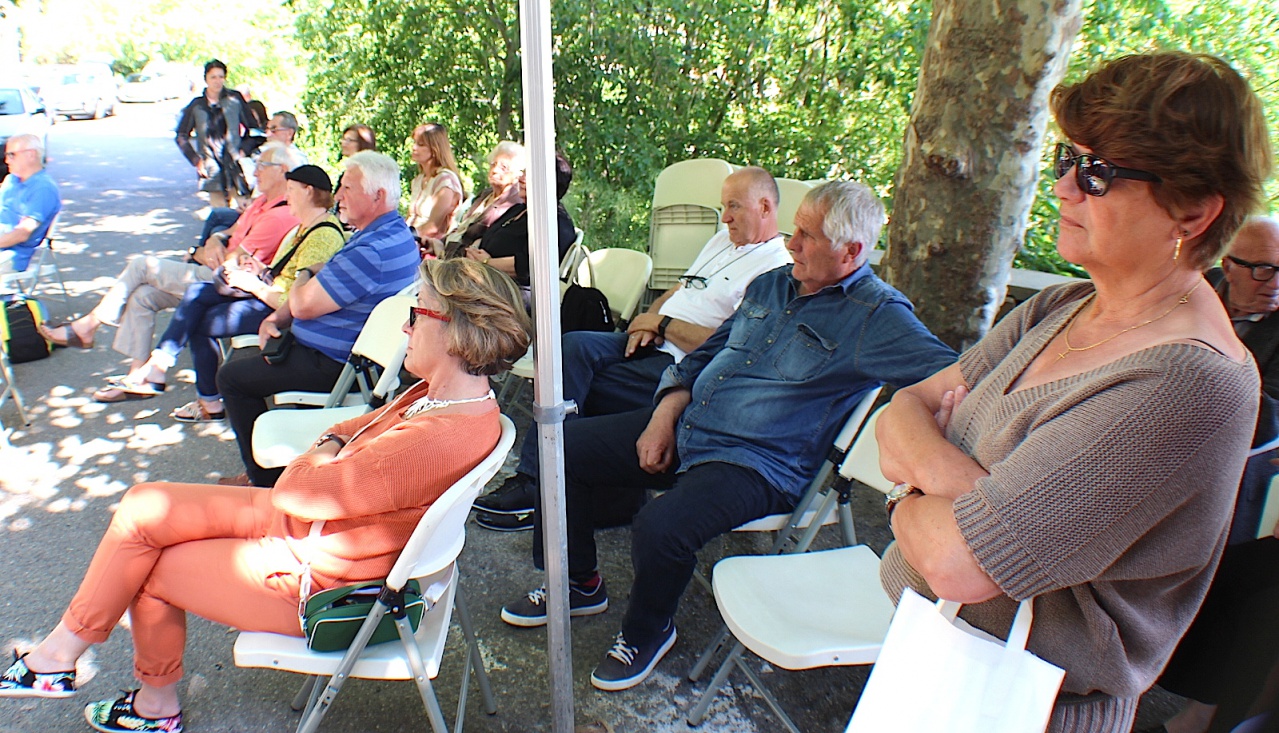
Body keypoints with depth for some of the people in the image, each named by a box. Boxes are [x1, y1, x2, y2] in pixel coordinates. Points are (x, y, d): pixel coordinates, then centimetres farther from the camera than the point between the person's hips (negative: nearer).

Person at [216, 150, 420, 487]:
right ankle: (264, 470, 29)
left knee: (231, 376, 0)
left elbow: (304, 304, -24)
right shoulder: (390, 233, 7)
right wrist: (276, 318, 3)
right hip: (347, 352, 11)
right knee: (246, 354, 25)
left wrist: (304, 276, -2)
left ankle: (266, 479, 12)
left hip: (331, 364, -11)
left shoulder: (373, 250, -29)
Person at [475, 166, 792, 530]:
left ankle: (536, 487, -5)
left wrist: (663, 324, -9)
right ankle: (530, 477, -20)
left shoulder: (774, 268, -9)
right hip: (651, 343, 8)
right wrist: (649, 319, 3)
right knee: (576, 346, -20)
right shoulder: (724, 239, 21)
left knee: (577, 388, -19)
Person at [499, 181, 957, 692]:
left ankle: (648, 632, 4)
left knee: (659, 528, -32)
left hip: (757, 466, -7)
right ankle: (579, 583, 22)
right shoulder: (770, 284, 12)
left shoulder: (876, 317, -9)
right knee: (565, 448, 1)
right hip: (683, 426, 8)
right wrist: (665, 415, 4)